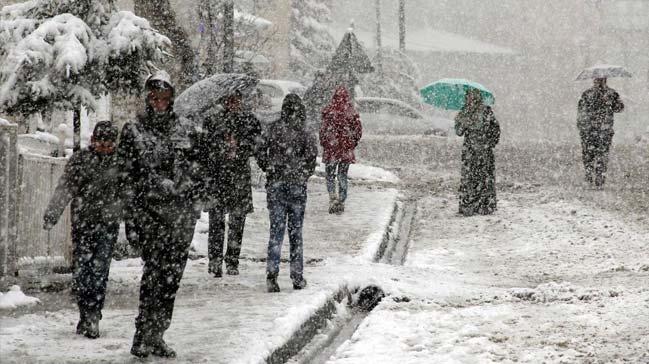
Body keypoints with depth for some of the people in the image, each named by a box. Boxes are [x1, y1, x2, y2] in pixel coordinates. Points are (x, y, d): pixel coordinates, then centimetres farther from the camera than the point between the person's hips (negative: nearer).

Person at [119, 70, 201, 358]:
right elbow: (127, 176, -2)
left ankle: (156, 336, 10)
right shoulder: (133, 131, 2)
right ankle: (144, 337, -9)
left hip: (180, 213, 5)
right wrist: (131, 219, -8)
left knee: (171, 275, 3)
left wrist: (192, 208, 16)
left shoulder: (180, 132, 15)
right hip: (149, 212, -4)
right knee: (155, 269, -13)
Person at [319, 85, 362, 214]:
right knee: (343, 175, 12)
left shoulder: (328, 111, -11)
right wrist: (353, 143, 14)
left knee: (330, 175, 9)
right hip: (347, 149, 2)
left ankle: (333, 198, -10)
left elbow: (324, 129, -10)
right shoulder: (351, 112, -3)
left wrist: (323, 143, 5)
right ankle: (341, 202, 13)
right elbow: (358, 130, 0)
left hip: (331, 147, -2)